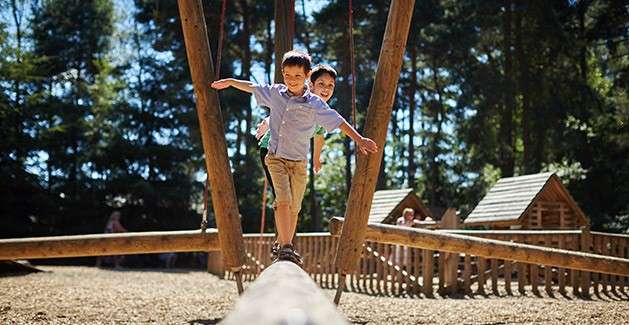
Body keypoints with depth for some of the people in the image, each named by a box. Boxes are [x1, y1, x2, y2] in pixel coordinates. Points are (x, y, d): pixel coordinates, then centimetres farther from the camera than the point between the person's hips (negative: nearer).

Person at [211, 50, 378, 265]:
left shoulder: (315, 104, -7)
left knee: (294, 208, 7)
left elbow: (338, 121, -3)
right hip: (276, 158, 0)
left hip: (298, 162, 0)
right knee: (283, 201, -18)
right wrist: (229, 82, 27)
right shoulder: (275, 93, 1)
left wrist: (359, 139, -4)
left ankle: (283, 246, 23)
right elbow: (252, 87, 17)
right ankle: (286, 248, -20)